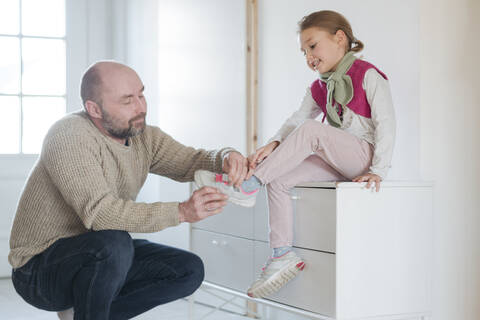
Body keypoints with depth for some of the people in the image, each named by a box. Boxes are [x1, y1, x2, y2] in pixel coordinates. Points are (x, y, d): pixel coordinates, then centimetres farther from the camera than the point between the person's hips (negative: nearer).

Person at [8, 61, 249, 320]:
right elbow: (100, 212, -34)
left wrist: (225, 158, -25)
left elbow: (192, 161, 0)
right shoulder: (70, 135, -23)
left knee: (189, 271, -2)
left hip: (101, 256, 8)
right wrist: (181, 212, -40)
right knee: (115, 244, -36)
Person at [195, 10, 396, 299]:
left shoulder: (367, 75, -4)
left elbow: (386, 123, -11)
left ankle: (247, 185, -29)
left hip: (364, 157, -7)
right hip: (337, 164, 7)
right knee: (279, 180, -14)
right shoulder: (319, 88, 18)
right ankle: (283, 255, -16)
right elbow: (297, 119, 2)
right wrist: (275, 144, -19)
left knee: (311, 131, -30)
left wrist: (379, 170, -20)